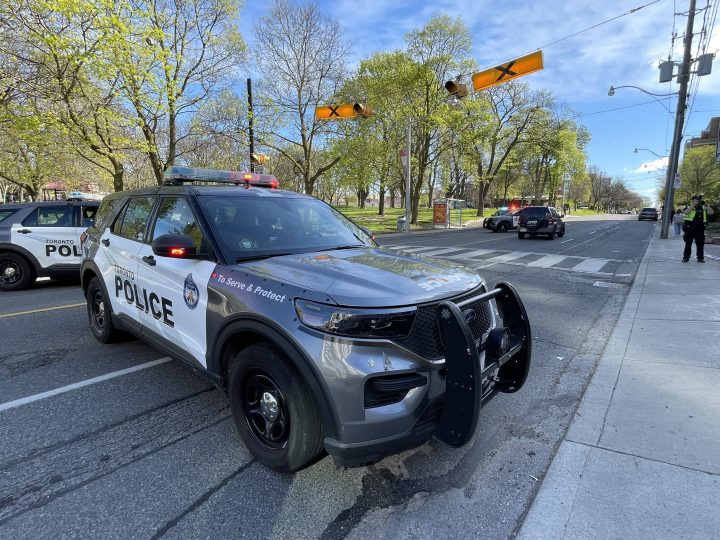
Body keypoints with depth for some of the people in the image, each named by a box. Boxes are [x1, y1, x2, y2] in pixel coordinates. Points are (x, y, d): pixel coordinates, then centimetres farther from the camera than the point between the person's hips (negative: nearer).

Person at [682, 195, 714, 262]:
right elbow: (685, 212, -18)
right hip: (689, 229, -3)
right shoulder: (689, 207, 2)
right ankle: (686, 257, 6)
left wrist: (705, 205, -5)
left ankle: (700, 258, 14)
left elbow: (712, 212, 1)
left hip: (700, 229, 3)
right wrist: (693, 205, -18)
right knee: (688, 244, 2)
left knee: (700, 244, 6)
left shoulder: (703, 208, 12)